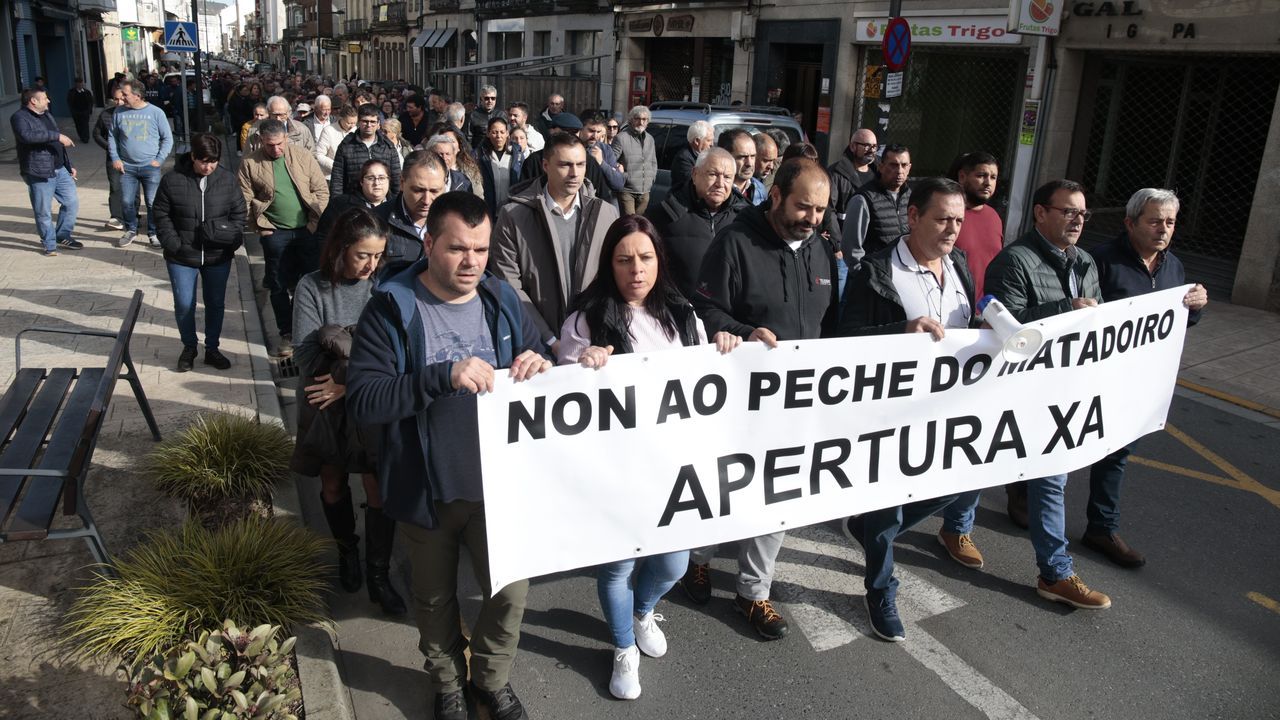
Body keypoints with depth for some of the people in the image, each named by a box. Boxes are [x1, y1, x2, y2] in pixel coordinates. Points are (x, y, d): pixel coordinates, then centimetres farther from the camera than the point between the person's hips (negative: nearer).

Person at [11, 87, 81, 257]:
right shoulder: (19, 117, -9)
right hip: (39, 173, -7)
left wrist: (69, 165, 23)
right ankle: (49, 244, 15)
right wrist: (57, 136, -30)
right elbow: (27, 135, -31)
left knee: (72, 202, 7)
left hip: (60, 170, 7)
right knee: (44, 212, 0)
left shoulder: (47, 115, 17)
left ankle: (63, 236, 23)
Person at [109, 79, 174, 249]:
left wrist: (159, 160, -6)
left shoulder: (156, 112, -3)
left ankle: (154, 233, 13)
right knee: (127, 202, 5)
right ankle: (131, 230, 23)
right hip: (127, 167, 2)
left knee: (152, 202, -1)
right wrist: (115, 158, 3)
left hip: (150, 167, -2)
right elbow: (112, 137, 13)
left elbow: (168, 139, 2)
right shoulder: (119, 112, 4)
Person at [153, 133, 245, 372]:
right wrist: (174, 246, -11)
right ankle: (189, 346, 25)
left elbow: (239, 212, 5)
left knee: (216, 304, 11)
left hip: (218, 257, 2)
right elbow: (162, 217, -3)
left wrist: (233, 240, -6)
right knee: (184, 305, 2)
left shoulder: (227, 179, -2)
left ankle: (212, 348, 27)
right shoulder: (172, 180, -7)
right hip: (182, 257, -1)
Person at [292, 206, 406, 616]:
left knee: (378, 490, 1)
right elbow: (306, 355, -15)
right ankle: (347, 551, 41)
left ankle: (378, 574, 17)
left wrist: (348, 383, -20)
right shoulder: (312, 288, -9)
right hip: (326, 408, 1)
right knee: (333, 486, 16)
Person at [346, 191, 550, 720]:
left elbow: (543, 366, 8)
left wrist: (540, 367, -17)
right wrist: (443, 375, -34)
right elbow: (362, 402, -22)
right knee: (436, 598, 19)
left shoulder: (502, 300, -1)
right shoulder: (392, 308, -13)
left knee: (510, 591, 11)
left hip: (499, 484, 2)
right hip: (427, 491, -2)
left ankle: (492, 677, 41)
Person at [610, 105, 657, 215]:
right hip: (627, 191, -7)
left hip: (644, 192, 7)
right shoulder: (621, 138, -8)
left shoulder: (650, 139, 15)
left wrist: (652, 177, 15)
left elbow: (654, 162, 25)